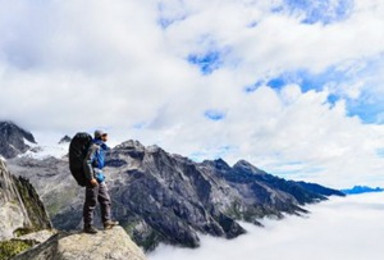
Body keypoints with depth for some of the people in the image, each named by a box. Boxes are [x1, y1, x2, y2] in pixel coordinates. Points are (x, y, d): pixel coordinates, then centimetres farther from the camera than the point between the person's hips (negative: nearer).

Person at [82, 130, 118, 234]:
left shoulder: (101, 147, 15)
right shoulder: (94, 147, -14)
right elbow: (87, 162, -21)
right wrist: (91, 178, -23)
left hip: (99, 178, 10)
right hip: (93, 178, -10)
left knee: (105, 199, 11)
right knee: (91, 202, 0)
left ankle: (107, 221, 18)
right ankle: (88, 225, 10)